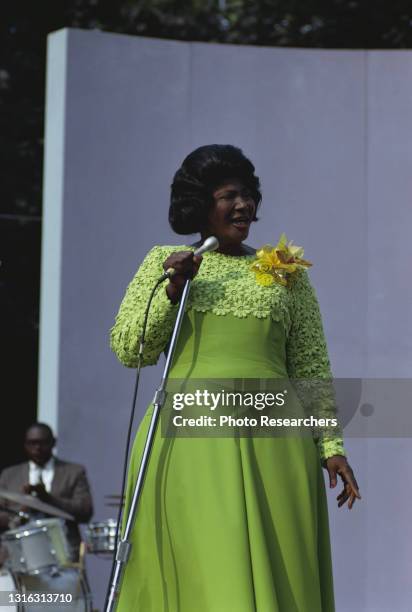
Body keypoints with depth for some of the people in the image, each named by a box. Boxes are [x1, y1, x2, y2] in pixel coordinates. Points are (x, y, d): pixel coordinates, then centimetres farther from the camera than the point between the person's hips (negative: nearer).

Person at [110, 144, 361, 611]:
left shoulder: (285, 272, 15)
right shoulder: (164, 263, 13)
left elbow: (311, 366, 12)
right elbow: (127, 349, 7)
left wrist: (330, 445, 2)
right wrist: (172, 292, -6)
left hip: (270, 444, 1)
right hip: (187, 439, -1)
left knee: (277, 570, -4)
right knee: (198, 569, -9)